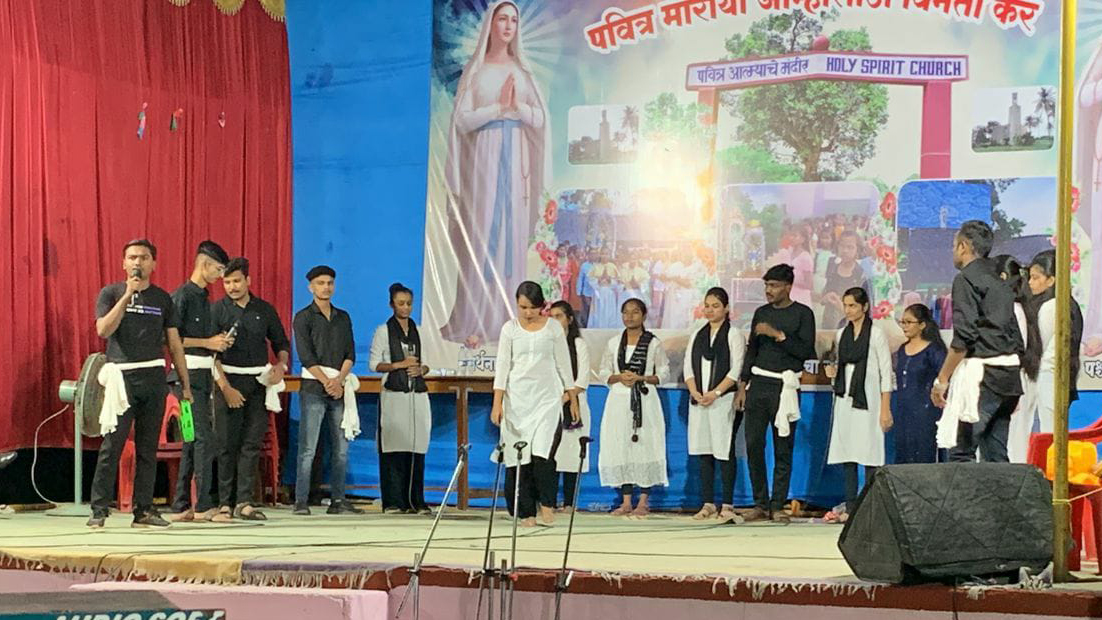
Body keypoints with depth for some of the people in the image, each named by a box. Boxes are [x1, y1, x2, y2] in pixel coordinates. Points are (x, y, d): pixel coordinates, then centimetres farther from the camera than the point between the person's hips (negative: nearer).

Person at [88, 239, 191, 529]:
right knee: (111, 445, -8)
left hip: (154, 376, 3)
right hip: (122, 375, -3)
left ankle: (144, 510, 9)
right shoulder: (111, 293, 6)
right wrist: (127, 296, -13)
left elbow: (175, 344, 13)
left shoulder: (162, 298, 13)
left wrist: (185, 385, 9)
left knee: (148, 448, 5)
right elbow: (103, 330, -11)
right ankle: (99, 510, -5)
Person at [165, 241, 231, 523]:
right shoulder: (182, 296, -10)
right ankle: (205, 505, -9)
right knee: (204, 438, -11)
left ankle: (181, 507, 10)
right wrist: (208, 343, -14)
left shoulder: (204, 298, 18)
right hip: (188, 374, -9)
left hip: (204, 374, 9)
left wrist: (219, 341, 9)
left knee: (192, 441, 8)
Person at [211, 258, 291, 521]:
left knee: (252, 444, -1)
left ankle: (245, 502, 1)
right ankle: (224, 504, 0)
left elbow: (281, 344, 20)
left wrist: (281, 366, -1)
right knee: (226, 445, -3)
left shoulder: (264, 310, 11)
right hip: (229, 381, -3)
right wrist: (225, 387, -13)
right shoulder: (217, 310, 1)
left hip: (259, 383, 3)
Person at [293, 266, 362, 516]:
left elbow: (350, 353, 8)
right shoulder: (303, 317, 2)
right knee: (308, 448, -7)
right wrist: (327, 382, -15)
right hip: (314, 387, -5)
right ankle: (301, 501, -6)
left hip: (340, 388, 5)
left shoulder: (343, 317, 16)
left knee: (341, 448, 4)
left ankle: (338, 500, 9)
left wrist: (339, 380, -8)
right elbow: (306, 356, -7)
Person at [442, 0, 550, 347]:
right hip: (484, 160, -4)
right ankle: (472, 322, -5)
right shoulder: (475, 71, 2)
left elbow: (540, 119, 7)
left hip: (516, 161, 4)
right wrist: (499, 107, -14)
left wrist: (518, 106, -11)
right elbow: (463, 120, -6)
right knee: (480, 237, -7)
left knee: (513, 235, 2)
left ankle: (505, 318, 6)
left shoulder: (522, 71, 12)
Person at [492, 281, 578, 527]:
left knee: (542, 453, -15)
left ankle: (546, 503, 2)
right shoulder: (510, 329, 4)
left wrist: (572, 398, 8)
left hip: (547, 398, -1)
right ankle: (526, 511, 8)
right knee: (520, 456, -1)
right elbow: (502, 365, 1)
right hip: (517, 398, 1)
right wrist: (497, 402, -6)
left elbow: (563, 364, 9)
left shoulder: (553, 328, 4)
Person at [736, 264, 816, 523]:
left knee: (783, 449, -3)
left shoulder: (802, 314, 0)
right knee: (753, 444, -1)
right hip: (758, 384, 4)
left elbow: (807, 351, -9)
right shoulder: (761, 313, 14)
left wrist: (778, 334, -15)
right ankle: (760, 504, 6)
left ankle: (778, 506, 1)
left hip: (785, 387, -4)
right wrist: (742, 386, 11)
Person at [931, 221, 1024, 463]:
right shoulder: (1000, 282, 20)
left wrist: (942, 379, -11)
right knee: (996, 455, 9)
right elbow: (1017, 338, 19)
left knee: (961, 452, -10)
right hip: (1009, 374, 8)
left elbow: (963, 337, -15)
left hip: (981, 372, -8)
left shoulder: (966, 279, -6)